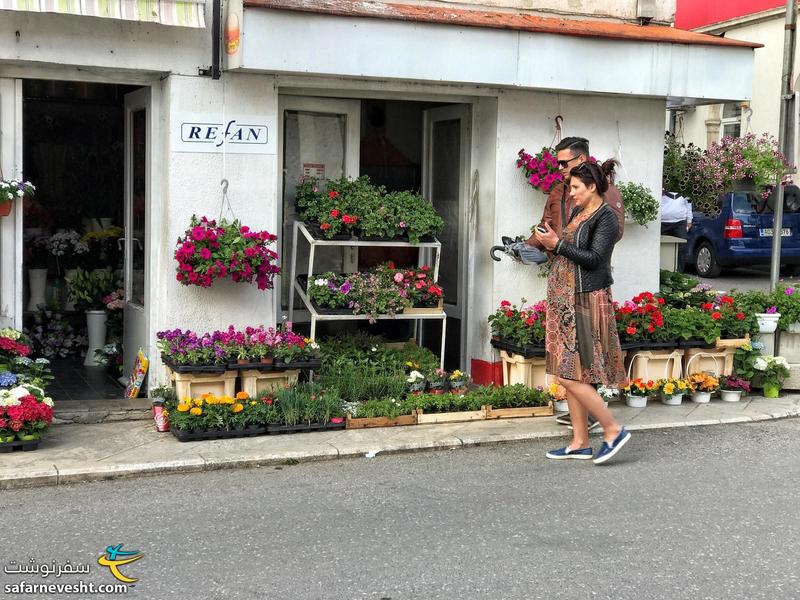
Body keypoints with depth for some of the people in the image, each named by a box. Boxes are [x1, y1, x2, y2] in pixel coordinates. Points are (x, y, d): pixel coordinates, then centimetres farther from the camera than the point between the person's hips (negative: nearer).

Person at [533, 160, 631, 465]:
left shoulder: (606, 217, -11)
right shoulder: (578, 212, 15)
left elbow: (594, 258, -19)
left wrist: (558, 244, -17)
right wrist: (550, 241, 2)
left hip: (585, 302, -9)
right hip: (565, 301, 9)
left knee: (570, 375, -10)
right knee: (568, 373, 10)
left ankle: (613, 430, 1)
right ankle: (580, 442, 16)